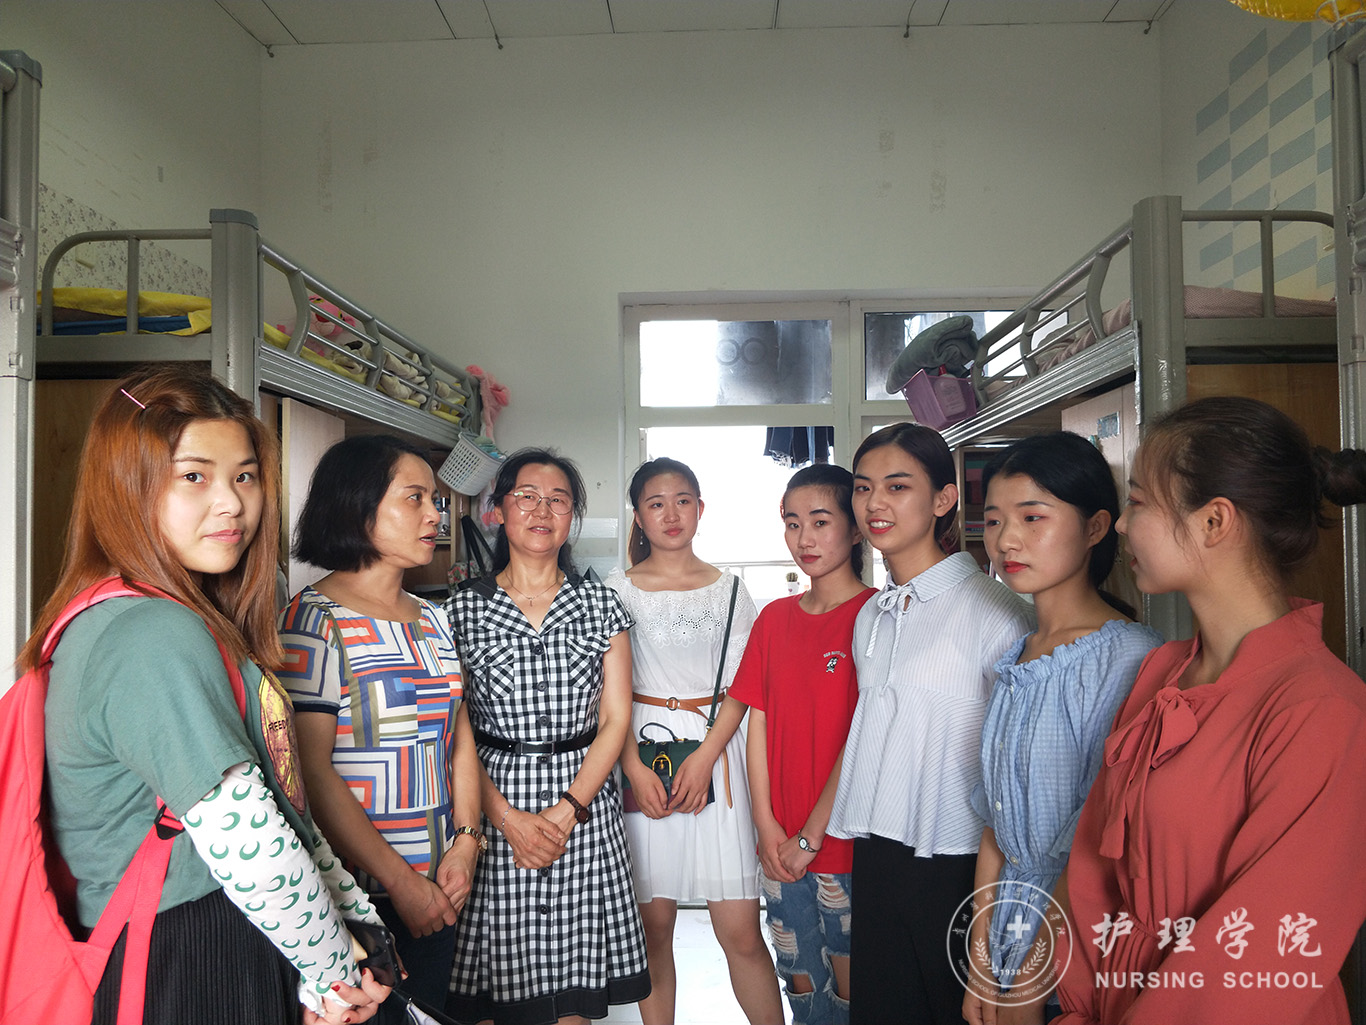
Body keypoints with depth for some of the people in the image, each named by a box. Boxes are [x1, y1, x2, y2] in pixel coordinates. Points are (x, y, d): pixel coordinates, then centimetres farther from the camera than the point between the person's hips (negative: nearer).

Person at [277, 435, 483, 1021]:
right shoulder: (314, 619, -12)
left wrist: (466, 842, -2)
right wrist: (400, 881, -16)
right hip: (355, 894, -7)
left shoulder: (433, 620, 11)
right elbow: (311, 771, -18)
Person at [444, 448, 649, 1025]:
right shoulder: (462, 609, 2)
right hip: (493, 806, -1)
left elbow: (615, 720, 1)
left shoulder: (601, 607, 6)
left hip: (584, 803, 1)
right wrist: (507, 818, -11)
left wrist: (566, 810, -10)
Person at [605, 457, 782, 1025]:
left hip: (714, 753, 1)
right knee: (653, 926, 5)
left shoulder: (728, 589, 10)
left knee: (740, 931, -2)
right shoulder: (618, 590, 6)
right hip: (639, 752, 0)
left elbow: (740, 687, 4)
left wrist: (705, 756, -10)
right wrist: (634, 767, -11)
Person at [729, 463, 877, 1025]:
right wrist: (767, 825, -2)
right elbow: (758, 721, 6)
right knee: (800, 980, 17)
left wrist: (811, 834, -12)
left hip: (844, 838, -5)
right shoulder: (774, 617, 7)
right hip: (780, 844, 5)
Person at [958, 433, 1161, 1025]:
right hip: (1010, 919, 6)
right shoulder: (1015, 658, 4)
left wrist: (1042, 960, -11)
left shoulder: (1130, 657, -18)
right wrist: (980, 956, 5)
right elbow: (995, 817, 6)